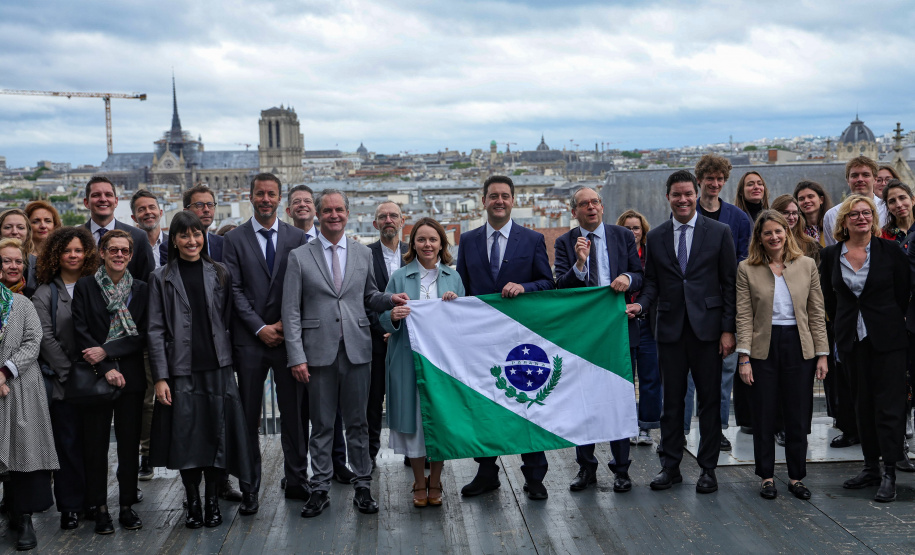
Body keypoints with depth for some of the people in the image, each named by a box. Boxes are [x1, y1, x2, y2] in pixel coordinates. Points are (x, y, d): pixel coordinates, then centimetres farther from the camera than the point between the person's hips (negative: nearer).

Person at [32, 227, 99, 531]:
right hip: (62, 381, -2)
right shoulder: (45, 294, 4)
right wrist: (68, 371, -10)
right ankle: (70, 506, 7)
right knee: (68, 442, -1)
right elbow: (45, 337, -3)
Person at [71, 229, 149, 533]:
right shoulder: (85, 287, 2)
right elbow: (80, 331, -5)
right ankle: (100, 508, 11)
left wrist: (106, 351, -11)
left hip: (131, 376, 2)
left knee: (129, 443, 4)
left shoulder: (140, 289, 7)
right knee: (95, 444, 2)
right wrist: (107, 369, -12)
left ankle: (127, 505, 14)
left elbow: (143, 335, 1)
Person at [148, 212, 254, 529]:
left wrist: (229, 359, 4)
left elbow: (228, 320, 11)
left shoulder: (219, 274, 8)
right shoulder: (161, 278, 3)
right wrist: (160, 377, -7)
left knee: (217, 432, 1)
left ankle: (212, 501, 16)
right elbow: (156, 330, 0)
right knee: (186, 435, 1)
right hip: (181, 370, -1)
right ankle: (193, 503, 16)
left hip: (217, 367, 1)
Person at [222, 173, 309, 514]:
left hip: (288, 334, 1)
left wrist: (286, 324, -6)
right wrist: (261, 327, -9)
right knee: (248, 418, 3)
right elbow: (234, 290, -2)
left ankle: (296, 481, 18)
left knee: (295, 414, 6)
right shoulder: (235, 239, 3)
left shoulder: (296, 237, 7)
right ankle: (249, 489, 11)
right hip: (250, 339, -1)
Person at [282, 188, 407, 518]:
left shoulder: (363, 253, 10)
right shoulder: (299, 257, 2)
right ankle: (320, 488, 16)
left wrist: (390, 299, -5)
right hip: (319, 351, -2)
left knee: (358, 421, 7)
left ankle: (362, 487, 17)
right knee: (321, 424, 5)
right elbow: (291, 311, -1)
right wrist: (296, 356, -8)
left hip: (357, 350, 2)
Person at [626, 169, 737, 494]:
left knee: (710, 401, 4)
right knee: (672, 400, 7)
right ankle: (670, 466, 17)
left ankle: (708, 468, 14)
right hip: (670, 329, 2)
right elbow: (652, 281, 12)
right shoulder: (655, 237, 9)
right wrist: (642, 304, -10)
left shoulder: (719, 232, 2)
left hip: (707, 328, -2)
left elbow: (730, 283, 0)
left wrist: (728, 329, -5)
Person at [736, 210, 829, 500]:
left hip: (798, 346, 1)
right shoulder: (747, 269, 0)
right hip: (764, 348, -1)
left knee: (797, 416, 6)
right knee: (764, 416, 5)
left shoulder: (807, 265, 4)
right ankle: (767, 477, 18)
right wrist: (744, 357, -9)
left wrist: (822, 354, 1)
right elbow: (744, 316, -3)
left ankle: (796, 476, 19)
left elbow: (816, 313, 5)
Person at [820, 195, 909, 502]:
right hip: (851, 338, 3)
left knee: (889, 404, -4)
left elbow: (903, 292, 3)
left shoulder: (890, 251, -5)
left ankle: (889, 474, 0)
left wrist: (889, 321, 6)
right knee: (862, 404, 10)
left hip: (886, 338, -3)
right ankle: (871, 467, 19)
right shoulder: (830, 255, 2)